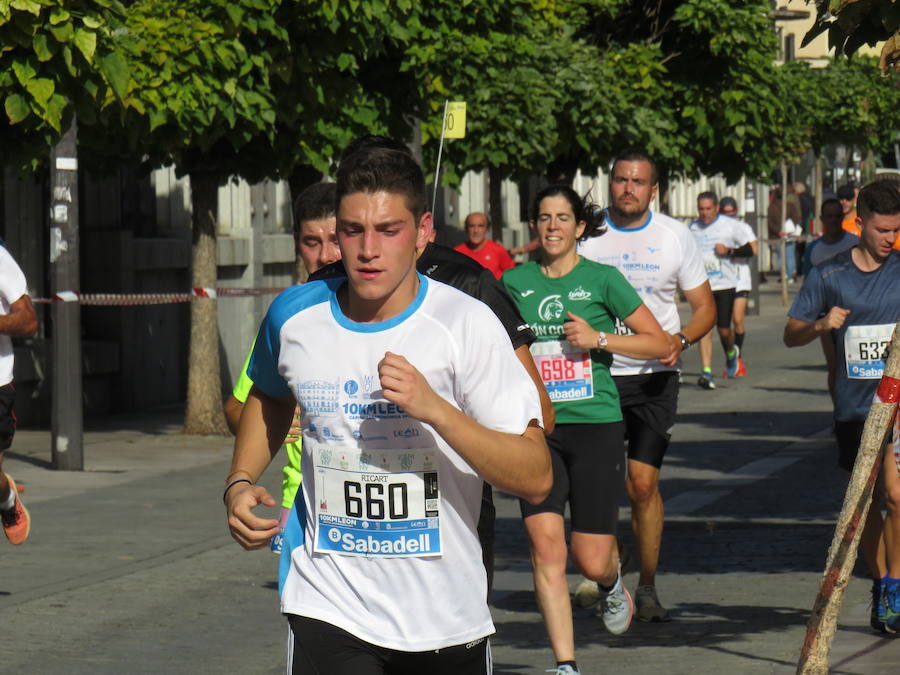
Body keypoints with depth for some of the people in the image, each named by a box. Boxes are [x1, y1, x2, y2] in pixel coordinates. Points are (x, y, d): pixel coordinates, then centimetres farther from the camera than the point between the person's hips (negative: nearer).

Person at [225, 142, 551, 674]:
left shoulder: (466, 324, -11)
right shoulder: (294, 316, -1)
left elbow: (536, 478, -15)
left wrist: (434, 409, -27)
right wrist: (240, 483, 8)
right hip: (329, 606, 1)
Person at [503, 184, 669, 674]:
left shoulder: (602, 280, 0)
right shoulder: (514, 283, 7)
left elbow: (660, 343, 1)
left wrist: (598, 338, -11)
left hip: (596, 426, -2)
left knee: (591, 561, -1)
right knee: (545, 546, -14)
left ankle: (613, 583, 37)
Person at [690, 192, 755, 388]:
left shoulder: (730, 226, -1)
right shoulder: (693, 228, 9)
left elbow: (749, 250, 2)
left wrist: (729, 251, -14)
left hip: (725, 285, -2)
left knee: (724, 329, -1)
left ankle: (731, 355, 32)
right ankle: (706, 372, -13)